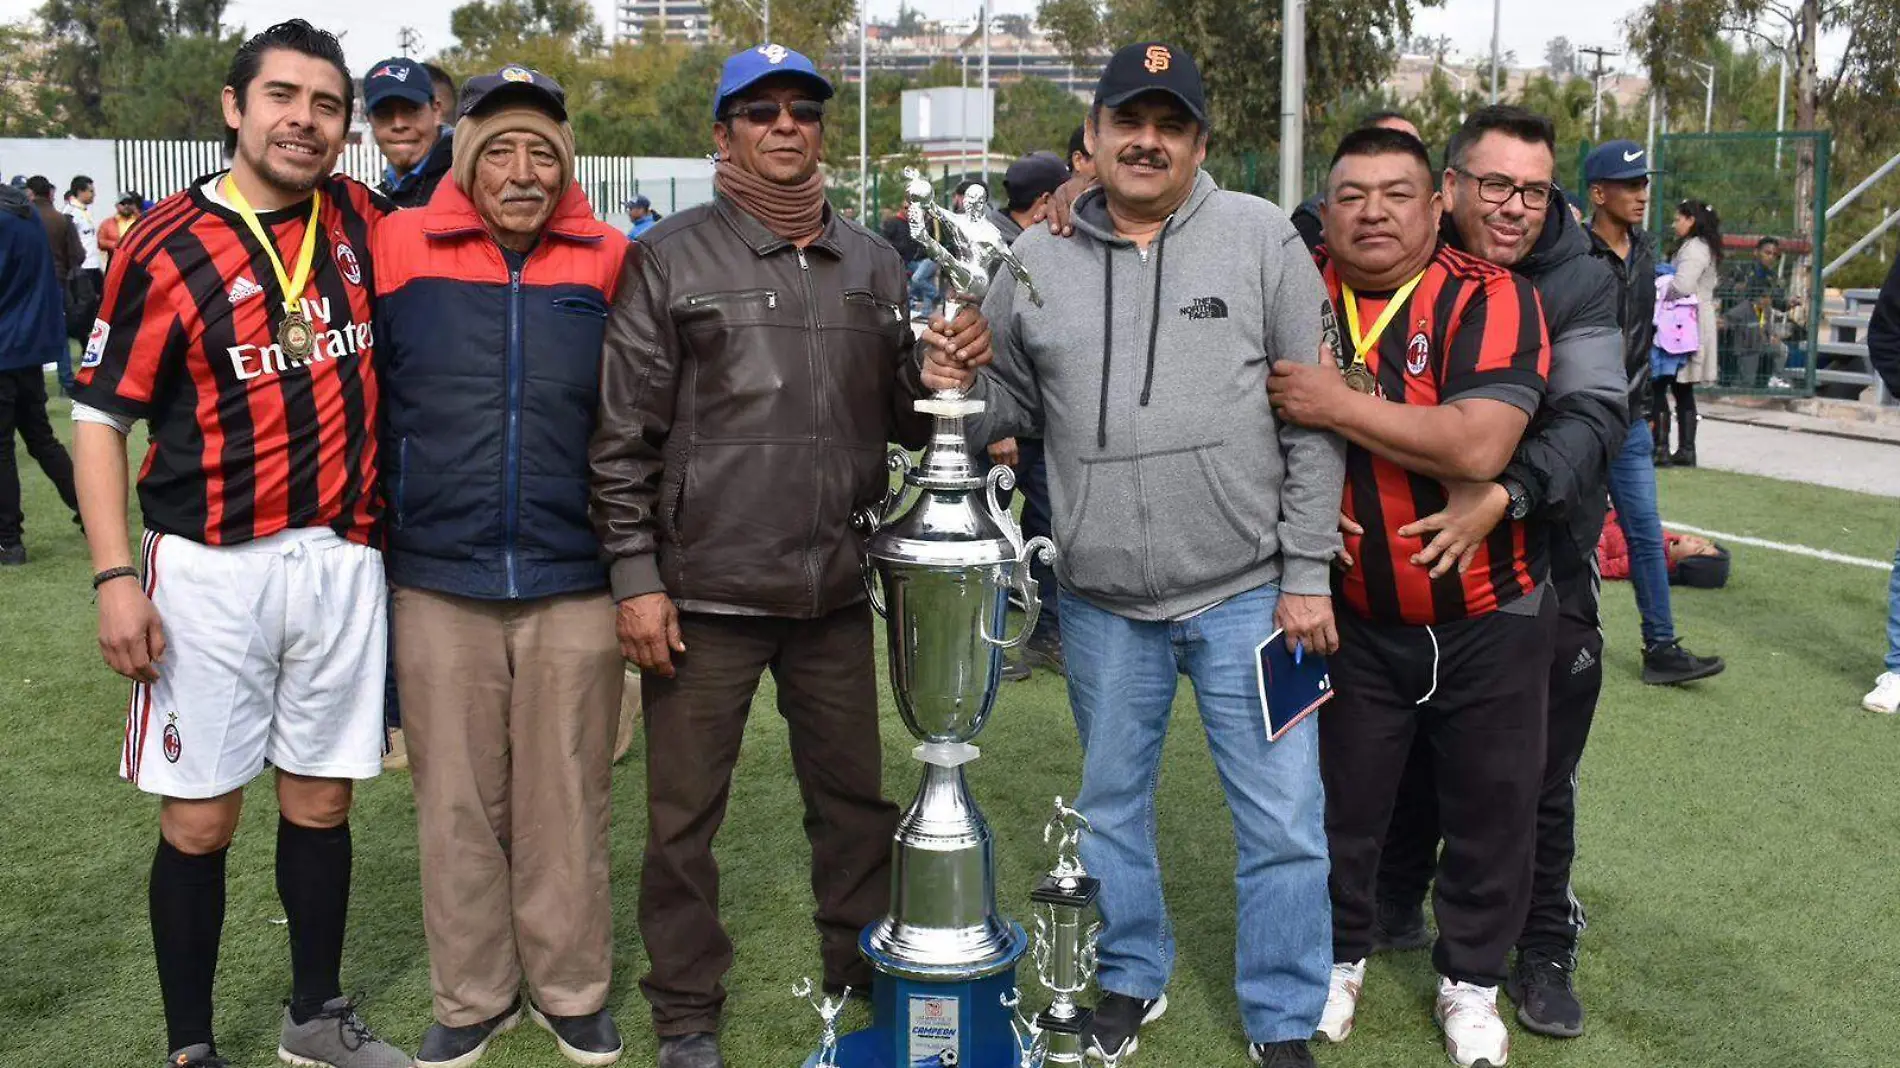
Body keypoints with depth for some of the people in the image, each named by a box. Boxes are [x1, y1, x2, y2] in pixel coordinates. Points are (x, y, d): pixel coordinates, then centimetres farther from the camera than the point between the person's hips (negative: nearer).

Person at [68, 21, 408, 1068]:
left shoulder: (361, 220, 5)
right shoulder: (167, 246, -6)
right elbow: (100, 414, -4)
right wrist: (115, 577, -11)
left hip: (342, 559, 4)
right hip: (209, 569, -3)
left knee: (320, 798, 13)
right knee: (199, 817, 4)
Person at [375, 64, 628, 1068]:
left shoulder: (611, 264, 0)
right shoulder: (398, 252, 0)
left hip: (575, 587, 0)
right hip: (438, 585, 1)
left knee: (565, 802, 10)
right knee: (456, 803, 11)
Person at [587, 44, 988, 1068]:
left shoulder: (871, 264, 11)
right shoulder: (670, 260, -2)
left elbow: (902, 420, 15)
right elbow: (624, 435, -4)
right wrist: (637, 577, -9)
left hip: (835, 590, 4)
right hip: (705, 593, -3)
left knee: (855, 798, 15)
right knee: (683, 816, 6)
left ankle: (866, 982, 34)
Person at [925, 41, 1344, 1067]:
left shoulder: (1262, 240, -4)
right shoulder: (1035, 263, 3)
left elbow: (1314, 419, -4)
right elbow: (1013, 404, 14)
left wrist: (1307, 573, -7)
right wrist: (961, 391, -10)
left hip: (1245, 593, -2)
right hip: (1101, 602, 3)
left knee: (1283, 823, 5)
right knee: (1110, 804, 18)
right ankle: (1130, 977, 40)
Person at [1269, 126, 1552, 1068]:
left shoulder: (1490, 299, -16)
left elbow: (1479, 446, -30)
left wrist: (1338, 404, -26)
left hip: (1491, 617, -2)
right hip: (1354, 617, 2)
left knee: (1490, 808, 12)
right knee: (1342, 797, 14)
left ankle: (1469, 979, 33)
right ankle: (1339, 954, 37)